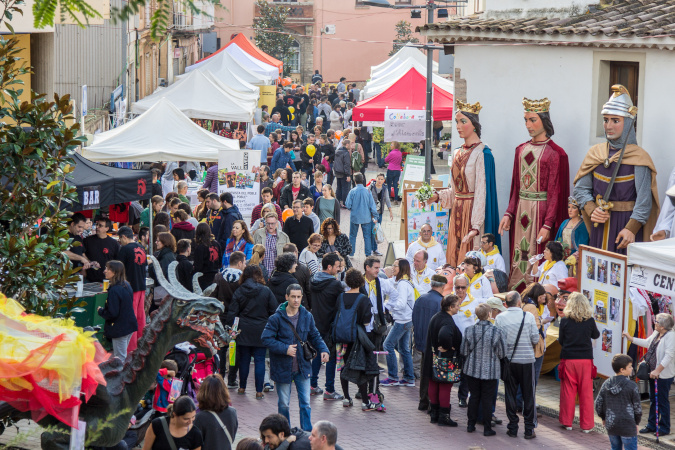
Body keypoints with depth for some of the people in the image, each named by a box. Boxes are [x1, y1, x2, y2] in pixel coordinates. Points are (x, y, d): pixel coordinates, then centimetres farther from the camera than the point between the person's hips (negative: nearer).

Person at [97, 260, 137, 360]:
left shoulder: (114, 290, -22)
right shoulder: (127, 286, 6)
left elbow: (112, 313, -23)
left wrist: (101, 311, -4)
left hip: (119, 329, -9)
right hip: (130, 325, 9)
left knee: (120, 358, -1)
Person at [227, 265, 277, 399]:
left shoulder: (239, 292, -1)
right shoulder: (266, 291, -4)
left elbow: (232, 313, -2)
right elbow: (274, 311, -3)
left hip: (243, 331, 1)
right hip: (260, 332, -1)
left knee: (244, 359, 13)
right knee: (260, 360, 2)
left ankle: (242, 387, 21)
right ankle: (259, 391, 0)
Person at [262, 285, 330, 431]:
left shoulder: (307, 316, 2)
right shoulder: (277, 318, -11)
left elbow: (314, 336, 13)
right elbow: (266, 339, -13)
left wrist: (323, 349, -5)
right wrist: (285, 349, -22)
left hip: (302, 367, 3)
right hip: (283, 368, -3)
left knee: (305, 403, 2)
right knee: (284, 404, 9)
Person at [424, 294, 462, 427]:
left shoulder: (435, 317, 7)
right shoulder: (447, 322, -23)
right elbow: (444, 335, -43)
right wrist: (448, 347, -26)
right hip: (445, 359, -9)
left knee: (433, 385, 14)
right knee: (445, 387, 0)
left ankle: (434, 414, 23)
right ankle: (443, 417, 3)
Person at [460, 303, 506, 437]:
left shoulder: (469, 330, -9)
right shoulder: (496, 331, -15)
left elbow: (464, 352, -1)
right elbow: (502, 353, -6)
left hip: (472, 369, 2)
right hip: (490, 370, -2)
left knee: (474, 396, 14)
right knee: (487, 399, 6)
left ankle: (471, 424, 20)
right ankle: (487, 428, 10)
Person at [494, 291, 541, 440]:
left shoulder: (500, 318, -5)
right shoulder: (529, 316, -6)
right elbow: (535, 339, -4)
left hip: (509, 361, 1)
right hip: (527, 360, -1)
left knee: (510, 395, 9)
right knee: (528, 395, 6)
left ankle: (513, 428, 11)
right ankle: (529, 430, 7)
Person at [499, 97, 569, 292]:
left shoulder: (555, 153, -6)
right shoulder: (521, 150, 13)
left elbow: (555, 193, -9)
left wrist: (548, 225, -16)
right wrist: (509, 213, 4)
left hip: (541, 210, -6)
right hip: (521, 210, 6)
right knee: (519, 258, 5)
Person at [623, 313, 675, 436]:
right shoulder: (656, 334, 8)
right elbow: (646, 343, 25)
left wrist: (658, 370, -27)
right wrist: (630, 338, 26)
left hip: (664, 375, -9)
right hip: (653, 373, 9)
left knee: (662, 401, -1)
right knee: (653, 400, 16)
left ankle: (664, 428, 10)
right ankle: (651, 425, 26)